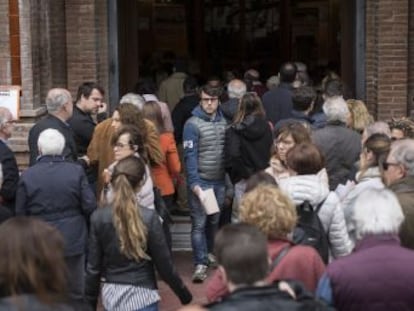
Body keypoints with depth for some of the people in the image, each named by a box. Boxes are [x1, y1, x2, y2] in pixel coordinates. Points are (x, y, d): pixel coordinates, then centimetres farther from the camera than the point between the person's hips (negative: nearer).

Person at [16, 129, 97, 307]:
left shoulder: (27, 175, -10)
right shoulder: (76, 171, -10)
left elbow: (20, 213, -2)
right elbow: (90, 206, -8)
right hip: (72, 241, 0)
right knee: (75, 294, 14)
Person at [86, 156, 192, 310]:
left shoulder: (98, 217, -5)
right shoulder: (149, 217, -13)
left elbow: (93, 267, -1)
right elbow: (164, 264, -8)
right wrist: (184, 294, 6)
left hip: (111, 296, 4)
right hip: (141, 297, -4)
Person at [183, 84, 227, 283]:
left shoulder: (223, 122, 8)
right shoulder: (193, 124, -8)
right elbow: (190, 156, -13)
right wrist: (194, 183, -20)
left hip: (219, 181, 5)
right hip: (200, 181, -5)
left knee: (214, 221, 15)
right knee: (199, 224, -6)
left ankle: (209, 253, 33)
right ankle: (200, 264, -5)